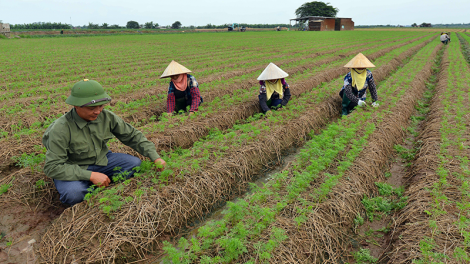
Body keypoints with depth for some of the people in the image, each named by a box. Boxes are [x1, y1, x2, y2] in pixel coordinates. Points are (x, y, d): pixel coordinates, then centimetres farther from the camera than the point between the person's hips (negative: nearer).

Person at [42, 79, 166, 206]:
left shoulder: (106, 116, -12)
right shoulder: (61, 128, -26)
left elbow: (132, 135, 0)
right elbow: (52, 167, -26)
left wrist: (155, 157, -8)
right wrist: (91, 175, -32)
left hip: (101, 160, 4)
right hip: (73, 169, -4)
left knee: (135, 163, -15)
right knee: (74, 193, -36)